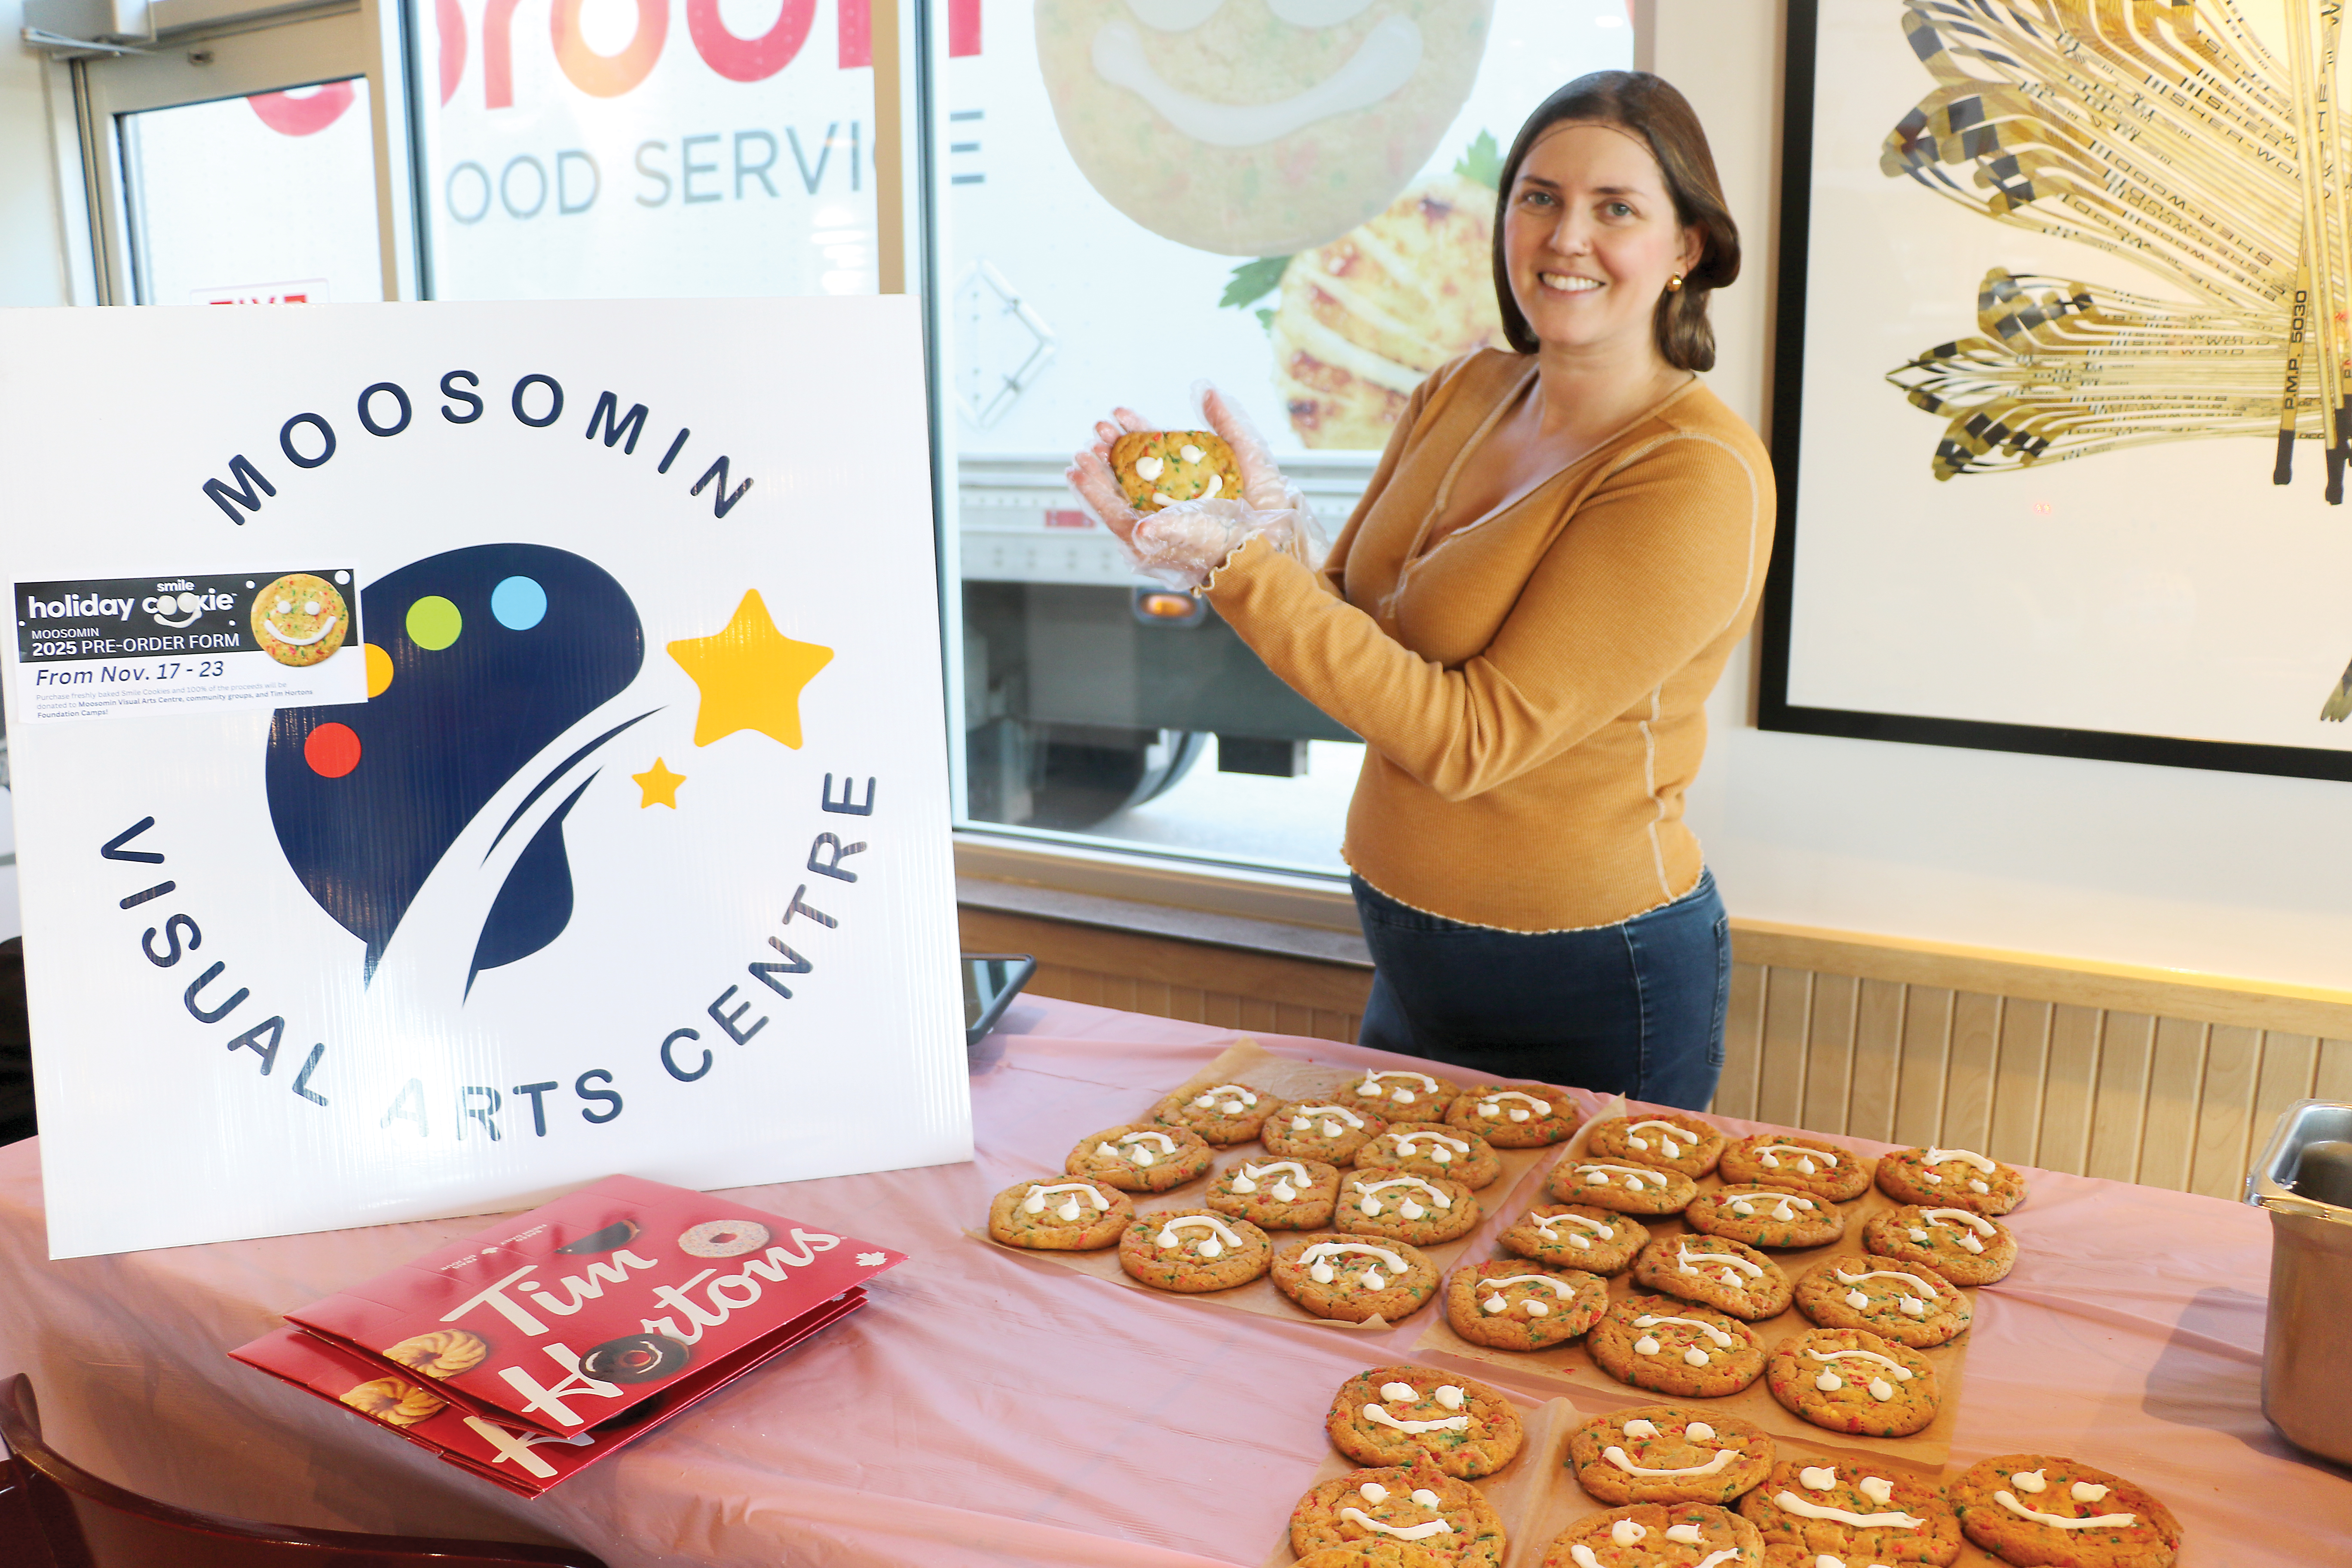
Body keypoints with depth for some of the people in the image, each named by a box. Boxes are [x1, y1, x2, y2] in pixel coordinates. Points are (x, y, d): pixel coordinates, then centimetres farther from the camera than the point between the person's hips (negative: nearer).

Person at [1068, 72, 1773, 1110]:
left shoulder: (1700, 475, -20)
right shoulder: (1457, 396, 1)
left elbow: (1471, 739, -25)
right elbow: (1348, 637, 2)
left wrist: (1241, 561, -28)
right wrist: (1265, 532, -17)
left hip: (1590, 993, -7)